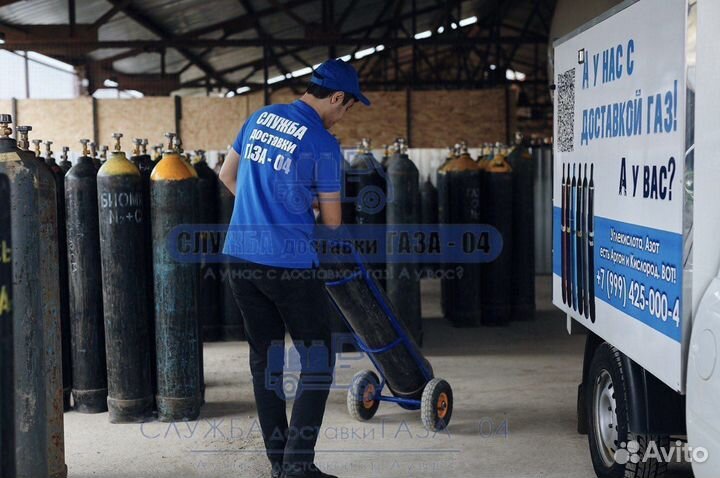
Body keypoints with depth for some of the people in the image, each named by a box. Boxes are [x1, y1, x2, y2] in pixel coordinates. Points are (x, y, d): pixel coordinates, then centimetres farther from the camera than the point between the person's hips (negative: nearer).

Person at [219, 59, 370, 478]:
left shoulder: (260, 118, 9)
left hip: (241, 256, 7)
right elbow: (332, 222, -3)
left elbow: (227, 176, 21)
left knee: (263, 360, 14)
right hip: (291, 264, -7)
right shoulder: (323, 144, -11)